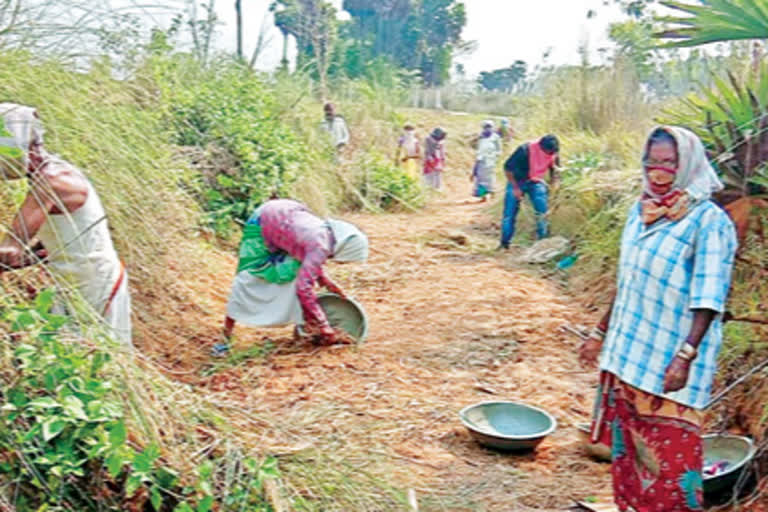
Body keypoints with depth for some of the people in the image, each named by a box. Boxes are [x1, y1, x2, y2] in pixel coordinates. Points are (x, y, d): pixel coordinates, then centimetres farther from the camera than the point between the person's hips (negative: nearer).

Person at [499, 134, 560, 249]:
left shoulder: (554, 154, -15)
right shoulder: (525, 150, -29)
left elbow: (555, 172, 5)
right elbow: (508, 167, -19)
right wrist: (515, 187, -19)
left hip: (536, 183, 3)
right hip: (517, 182, -3)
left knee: (543, 211, -14)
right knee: (510, 213, -2)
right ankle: (505, 243, 13)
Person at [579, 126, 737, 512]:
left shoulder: (708, 221, -13)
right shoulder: (641, 211, 8)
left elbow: (708, 299, -18)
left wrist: (686, 355, -26)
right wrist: (601, 333, 19)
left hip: (669, 363, -7)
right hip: (627, 354, 7)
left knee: (670, 453, -1)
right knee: (628, 448, 17)